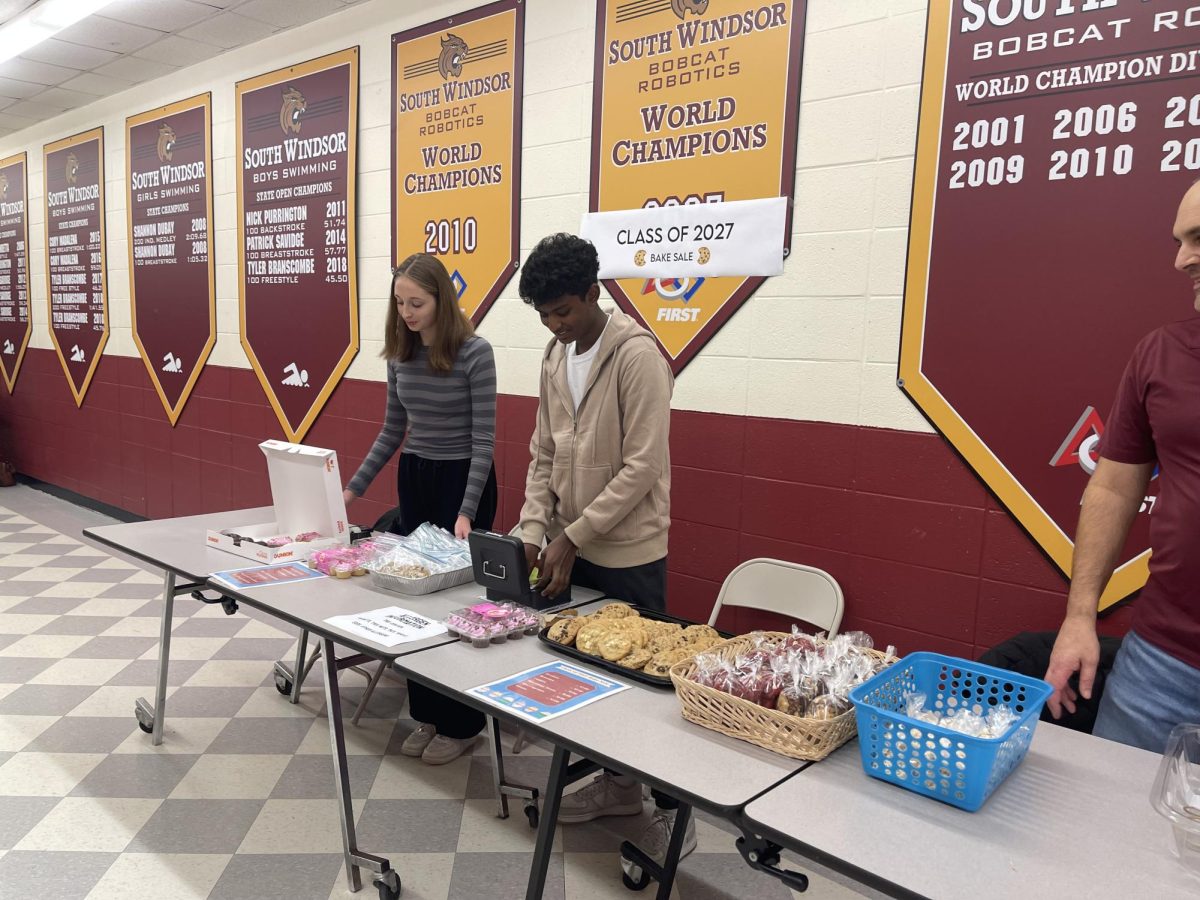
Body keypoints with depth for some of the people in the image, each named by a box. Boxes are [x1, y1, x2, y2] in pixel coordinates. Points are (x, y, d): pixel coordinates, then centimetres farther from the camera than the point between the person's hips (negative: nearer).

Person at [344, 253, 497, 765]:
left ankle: (461, 724, 17)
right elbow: (393, 429, 13)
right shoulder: (399, 353, 3)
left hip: (464, 479, -6)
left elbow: (483, 439, -15)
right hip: (413, 478, 6)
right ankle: (427, 714, 26)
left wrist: (467, 512, -22)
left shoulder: (475, 353, -15)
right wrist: (355, 486, 10)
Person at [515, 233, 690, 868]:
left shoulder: (636, 355, -17)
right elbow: (544, 454, 9)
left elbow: (642, 467, -20)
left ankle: (673, 809, 23)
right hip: (572, 547, 7)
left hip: (628, 551, -7)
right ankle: (617, 781, 37)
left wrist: (572, 537, -18)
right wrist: (534, 533, -1)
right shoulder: (554, 356, 5)